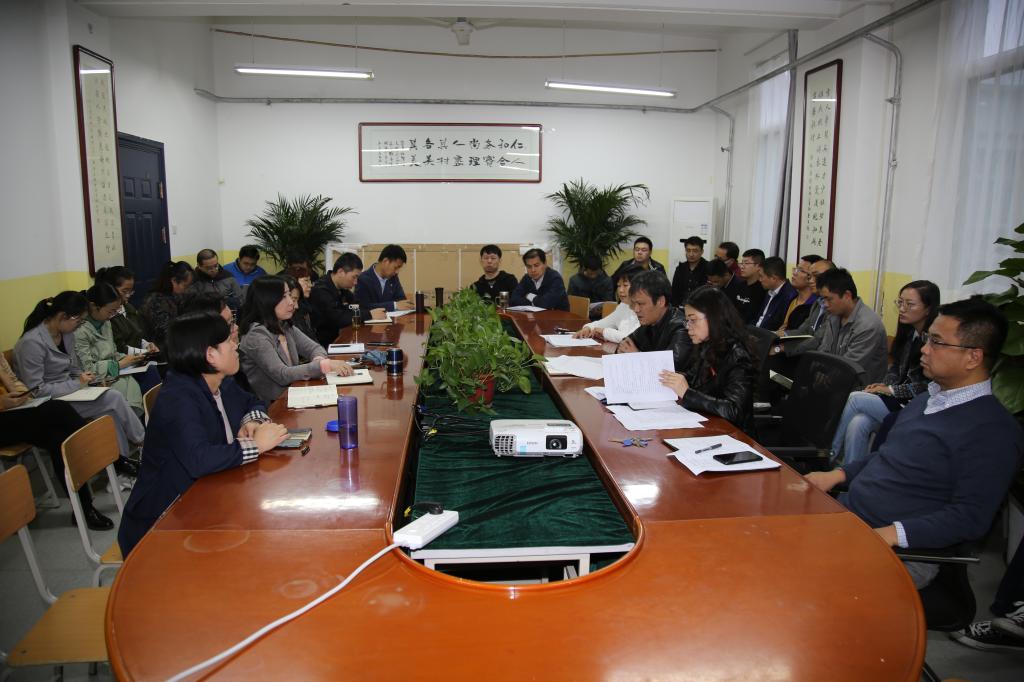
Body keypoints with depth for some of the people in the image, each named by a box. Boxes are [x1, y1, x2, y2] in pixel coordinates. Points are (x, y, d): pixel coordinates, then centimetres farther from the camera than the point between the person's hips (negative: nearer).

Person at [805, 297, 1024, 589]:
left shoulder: (993, 430, -12)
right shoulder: (926, 399, 15)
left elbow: (970, 517, -17)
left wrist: (891, 535, -26)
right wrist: (838, 474, 9)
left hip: (902, 552, -8)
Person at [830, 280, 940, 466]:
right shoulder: (908, 333, 9)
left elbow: (929, 386, -18)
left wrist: (891, 390, -13)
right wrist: (884, 385, 0)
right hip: (897, 401, 7)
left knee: (855, 398, -17)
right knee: (858, 423, -22)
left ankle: (831, 455, -2)